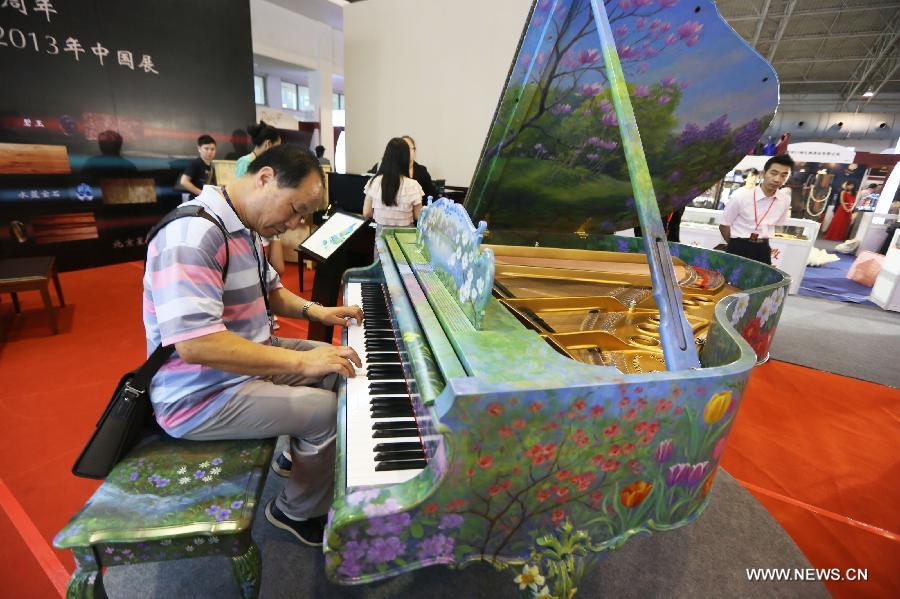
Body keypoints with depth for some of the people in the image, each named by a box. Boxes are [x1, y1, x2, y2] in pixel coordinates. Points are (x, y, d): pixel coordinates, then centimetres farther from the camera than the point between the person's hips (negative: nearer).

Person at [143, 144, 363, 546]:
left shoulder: (243, 229, 5)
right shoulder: (194, 233, -28)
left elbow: (269, 290, 18)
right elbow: (194, 343, -37)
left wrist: (314, 311, 2)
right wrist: (301, 361, -34)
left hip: (247, 359, 10)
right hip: (203, 395, -10)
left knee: (336, 368, 11)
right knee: (327, 411, -18)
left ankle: (300, 457, 28)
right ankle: (297, 511, 9)